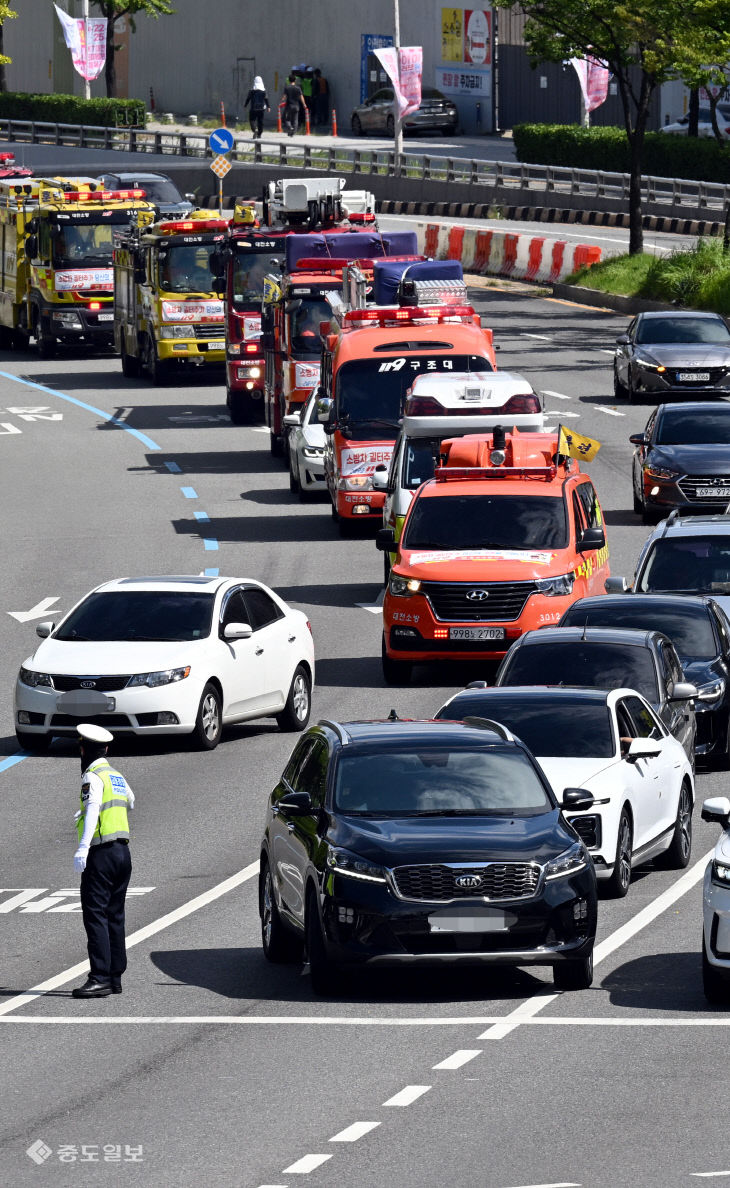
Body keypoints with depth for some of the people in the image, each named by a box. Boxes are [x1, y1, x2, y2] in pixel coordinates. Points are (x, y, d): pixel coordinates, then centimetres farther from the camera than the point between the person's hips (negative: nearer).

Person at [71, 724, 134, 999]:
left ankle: (100, 978, -18)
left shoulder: (93, 778, -9)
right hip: (123, 851, 9)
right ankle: (115, 976, 15)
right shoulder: (117, 776, 18)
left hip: (101, 854, -9)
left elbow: (92, 811, -24)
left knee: (95, 915, -11)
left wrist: (82, 849, -34)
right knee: (114, 916, 13)